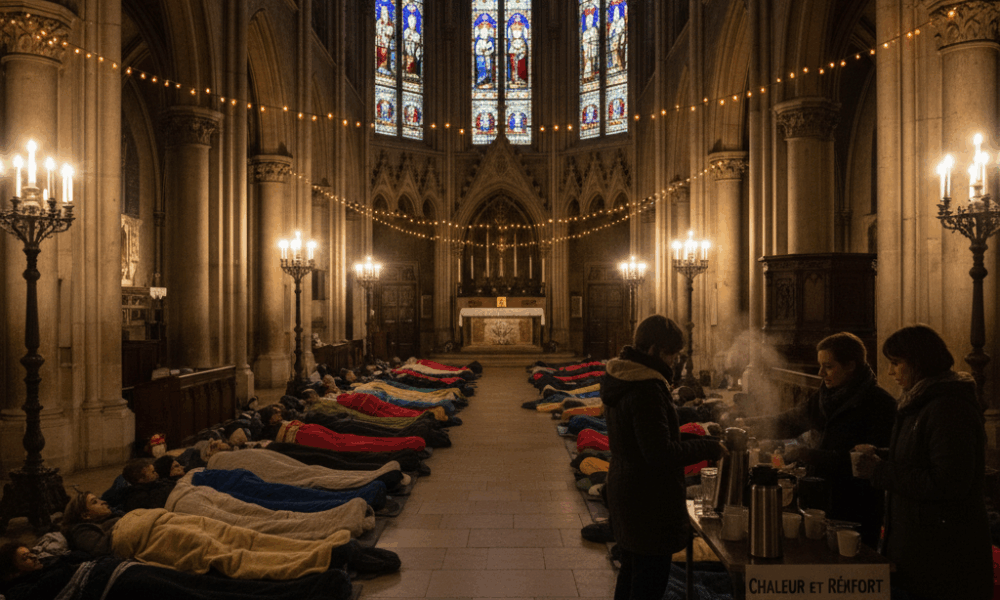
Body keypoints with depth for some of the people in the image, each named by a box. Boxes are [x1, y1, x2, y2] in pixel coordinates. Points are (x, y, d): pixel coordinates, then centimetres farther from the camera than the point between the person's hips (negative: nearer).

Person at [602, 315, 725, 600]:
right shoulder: (646, 389, -25)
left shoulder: (618, 380, 6)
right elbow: (661, 454, -26)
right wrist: (709, 448, -17)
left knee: (631, 570, 23)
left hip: (624, 488, 10)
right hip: (649, 498, -10)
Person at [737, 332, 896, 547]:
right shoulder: (824, 397, 10)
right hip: (821, 501, 6)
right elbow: (788, 423, 20)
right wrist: (747, 425, 6)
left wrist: (807, 454, -21)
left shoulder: (879, 403, -11)